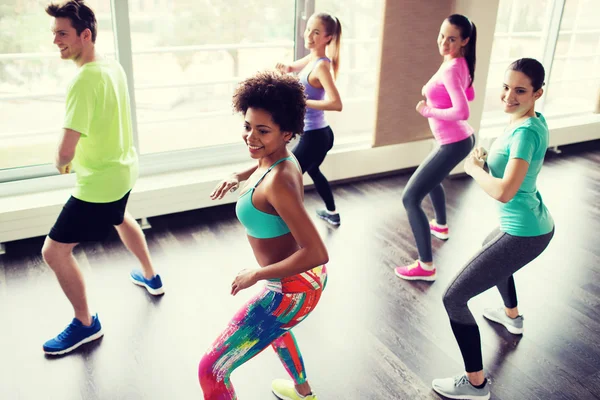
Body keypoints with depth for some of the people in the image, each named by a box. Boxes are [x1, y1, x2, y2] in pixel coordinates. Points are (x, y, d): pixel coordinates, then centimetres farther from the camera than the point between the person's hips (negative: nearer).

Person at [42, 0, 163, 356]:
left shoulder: (84, 80, -27)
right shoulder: (114, 66, 0)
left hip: (99, 182, -9)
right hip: (124, 168, 9)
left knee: (55, 251, 2)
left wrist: (61, 164, -6)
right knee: (120, 218, 36)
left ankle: (86, 324, 18)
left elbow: (66, 149, -30)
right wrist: (73, 159, 8)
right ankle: (150, 277, 54)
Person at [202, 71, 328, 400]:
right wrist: (238, 177, 7)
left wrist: (257, 275, -25)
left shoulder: (278, 182, -31)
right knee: (274, 327, 40)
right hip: (302, 276, 10)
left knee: (211, 371, -2)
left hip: (291, 289, -10)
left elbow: (318, 253, -34)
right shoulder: (281, 157, -4)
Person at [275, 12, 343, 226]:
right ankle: (332, 213, 51)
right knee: (313, 171, 33)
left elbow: (336, 104, -34)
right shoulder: (312, 59, 4)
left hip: (313, 137, -11)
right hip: (321, 133, 11)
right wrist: (284, 68, -2)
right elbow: (292, 68, 23)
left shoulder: (321, 66, -23)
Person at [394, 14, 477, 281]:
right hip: (461, 139, 10)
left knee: (410, 198, -9)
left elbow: (462, 111, -34)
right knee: (432, 180, 36)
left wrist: (427, 111, -20)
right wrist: (436, 92, 8)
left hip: (453, 144, -10)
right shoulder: (461, 64, 5)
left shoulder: (450, 69, -23)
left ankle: (426, 267, -7)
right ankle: (441, 226, 58)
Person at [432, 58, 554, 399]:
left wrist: (474, 168, -15)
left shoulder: (525, 131, -26)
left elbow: (505, 192, -35)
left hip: (523, 234, -10)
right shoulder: (536, 121, 3)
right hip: (535, 225, 10)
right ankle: (513, 317, 64)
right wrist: (487, 159, 0)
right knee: (492, 257, 41)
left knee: (454, 298, -7)